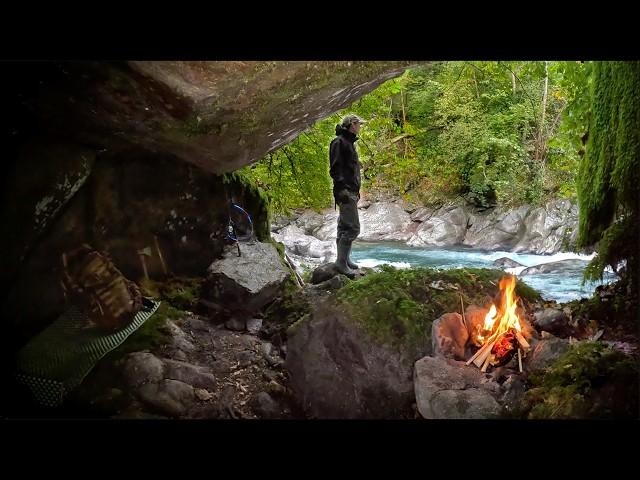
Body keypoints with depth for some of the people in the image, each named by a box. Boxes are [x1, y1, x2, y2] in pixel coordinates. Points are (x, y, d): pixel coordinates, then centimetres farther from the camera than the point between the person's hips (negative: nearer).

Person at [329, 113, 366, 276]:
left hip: (351, 192, 11)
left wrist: (356, 190, 25)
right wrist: (342, 188, -26)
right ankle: (341, 262, -12)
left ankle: (344, 259, 20)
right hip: (345, 192, -11)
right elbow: (335, 169, -18)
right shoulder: (339, 142, -10)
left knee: (344, 227, 14)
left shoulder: (348, 142, 22)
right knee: (352, 228, -14)